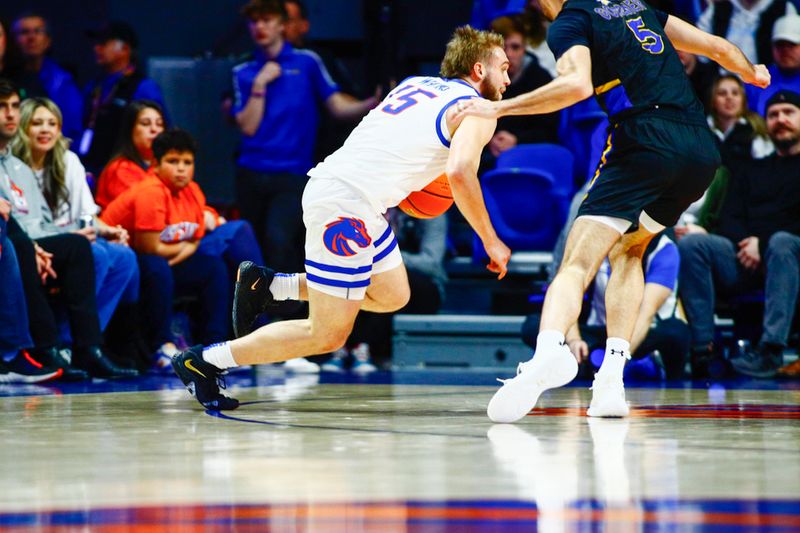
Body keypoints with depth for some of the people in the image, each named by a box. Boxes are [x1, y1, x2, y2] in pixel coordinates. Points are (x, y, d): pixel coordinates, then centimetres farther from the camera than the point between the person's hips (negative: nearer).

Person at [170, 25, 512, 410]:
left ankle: (268, 286, 19)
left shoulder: (416, 83, 22)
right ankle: (204, 361, 1)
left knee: (393, 297, 23)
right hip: (347, 203, -9)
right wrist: (490, 241, -12)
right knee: (327, 336, -2)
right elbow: (460, 173, -19)